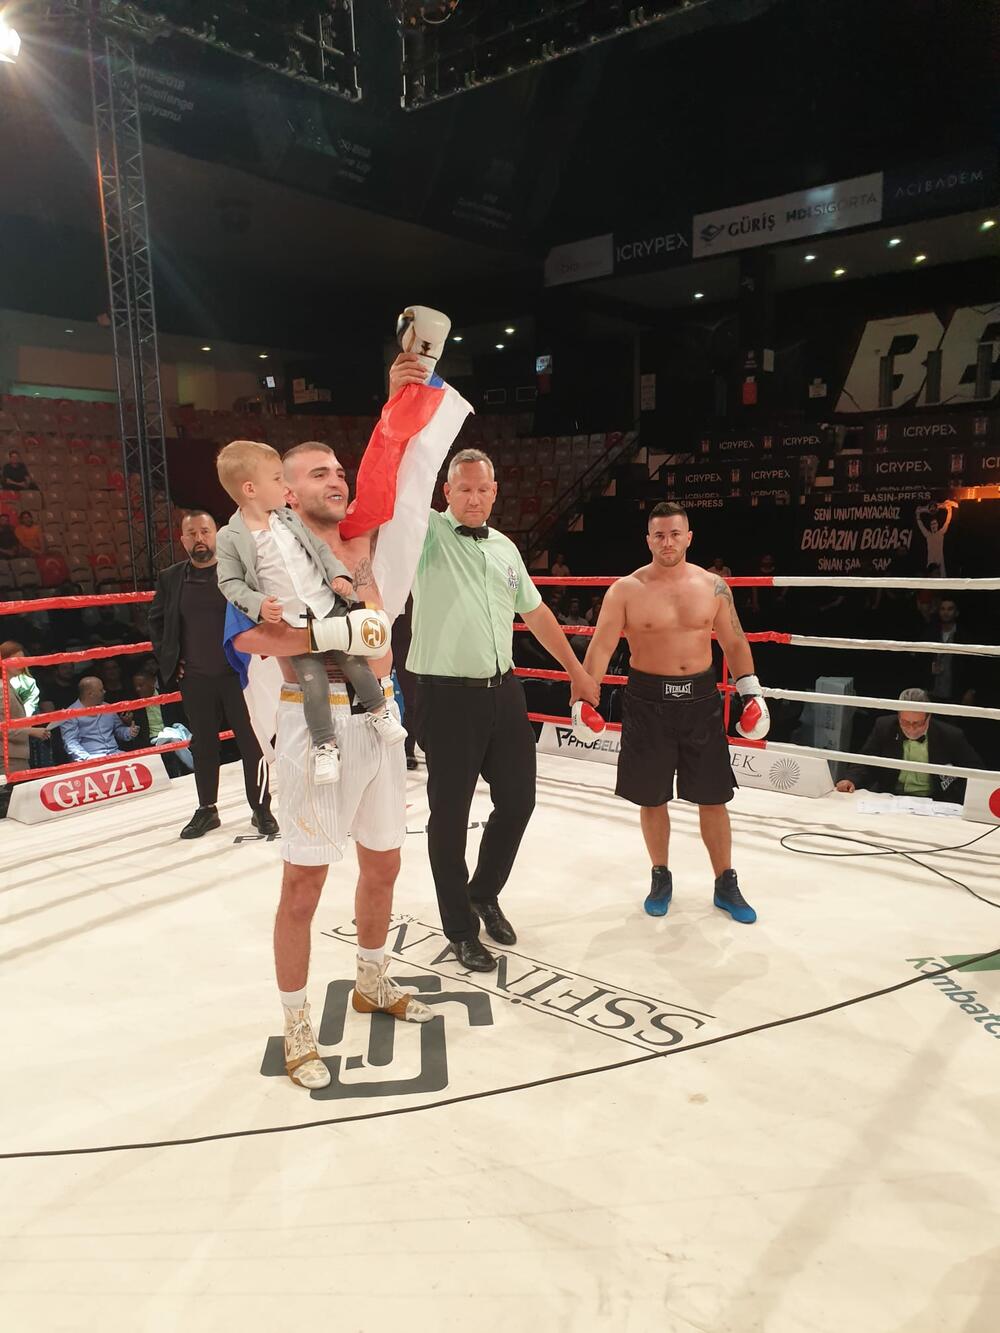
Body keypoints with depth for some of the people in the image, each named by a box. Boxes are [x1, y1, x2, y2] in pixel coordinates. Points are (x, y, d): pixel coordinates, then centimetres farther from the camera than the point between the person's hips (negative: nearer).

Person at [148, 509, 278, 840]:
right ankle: (206, 810, 25)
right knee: (202, 746, 12)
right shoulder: (171, 579, 6)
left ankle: (262, 810, 12)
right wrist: (167, 657, 9)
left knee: (252, 743, 0)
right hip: (194, 679, 3)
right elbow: (156, 621, 17)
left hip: (238, 674, -3)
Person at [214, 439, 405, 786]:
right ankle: (324, 744, 7)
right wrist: (258, 604, -19)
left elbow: (321, 549, 14)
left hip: (330, 607, 4)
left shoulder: (290, 519, 4)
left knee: (354, 658, 4)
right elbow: (229, 582, -5)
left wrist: (338, 575, -1)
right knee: (313, 680, -7)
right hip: (291, 624, -4)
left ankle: (379, 711, 25)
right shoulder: (230, 538, -9)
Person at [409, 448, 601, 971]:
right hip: (447, 697, -6)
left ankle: (484, 894, 38)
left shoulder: (505, 548, 14)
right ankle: (460, 928, 23)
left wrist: (577, 670, 24)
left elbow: (536, 613, 21)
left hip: (504, 692, 6)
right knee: (450, 815, 5)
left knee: (517, 799, 13)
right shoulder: (427, 533, -4)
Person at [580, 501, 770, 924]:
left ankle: (726, 885, 22)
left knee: (713, 798, 7)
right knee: (652, 798, 9)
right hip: (648, 701, -1)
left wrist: (751, 690, 6)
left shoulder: (712, 586, 2)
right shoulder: (626, 590, -5)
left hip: (700, 699, 2)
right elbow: (601, 647, -9)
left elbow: (734, 642, 10)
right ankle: (661, 878, 28)